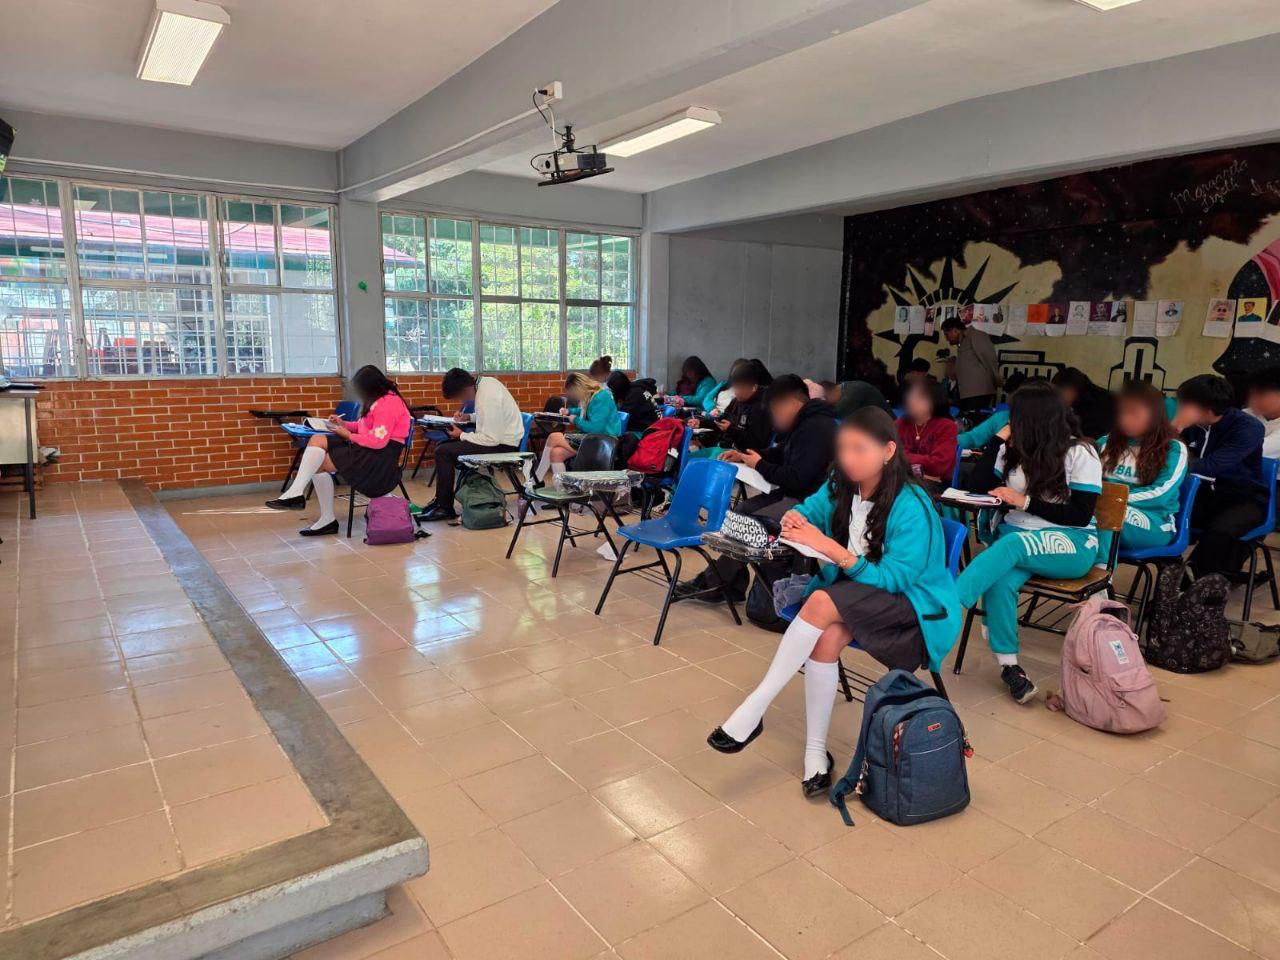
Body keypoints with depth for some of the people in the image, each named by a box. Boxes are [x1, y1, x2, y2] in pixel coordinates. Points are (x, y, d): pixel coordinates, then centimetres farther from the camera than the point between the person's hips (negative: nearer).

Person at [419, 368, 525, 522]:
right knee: (446, 444, 16)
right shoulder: (485, 382, 1)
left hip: (503, 445, -10)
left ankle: (445, 508, -1)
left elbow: (492, 439, -26)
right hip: (498, 435, 10)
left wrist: (462, 435, -13)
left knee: (443, 452, -13)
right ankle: (441, 499, 21)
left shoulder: (487, 399, -27)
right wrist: (469, 417, 5)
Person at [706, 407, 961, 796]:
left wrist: (831, 549, -33)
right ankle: (815, 752, -17)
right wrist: (795, 519, -18)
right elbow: (808, 511, 8)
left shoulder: (911, 509, -21)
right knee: (827, 637, -31)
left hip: (915, 604, -5)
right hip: (856, 591, 5)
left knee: (823, 603, -34)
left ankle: (753, 710, -26)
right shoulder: (840, 487, -4)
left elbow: (892, 580, -23)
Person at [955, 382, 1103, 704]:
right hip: (1017, 539, 4)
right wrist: (998, 438, 0)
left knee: (1012, 543, -38)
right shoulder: (1013, 450, 11)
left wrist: (1025, 501, -15)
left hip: (1073, 544, -4)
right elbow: (976, 486, 2)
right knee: (1000, 583, -32)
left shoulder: (1080, 454, -2)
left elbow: (1081, 515, -9)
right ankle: (1009, 667, -27)